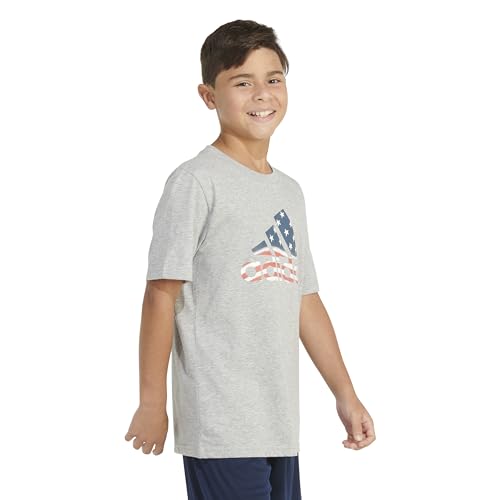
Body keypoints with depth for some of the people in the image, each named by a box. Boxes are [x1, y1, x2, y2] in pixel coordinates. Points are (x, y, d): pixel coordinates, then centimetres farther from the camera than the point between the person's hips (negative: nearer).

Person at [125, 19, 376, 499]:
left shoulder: (289, 191, 17)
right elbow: (161, 294, -8)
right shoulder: (196, 181, -7)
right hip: (220, 425, -7)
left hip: (280, 423, 7)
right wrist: (152, 403, -9)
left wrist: (346, 395, 16)